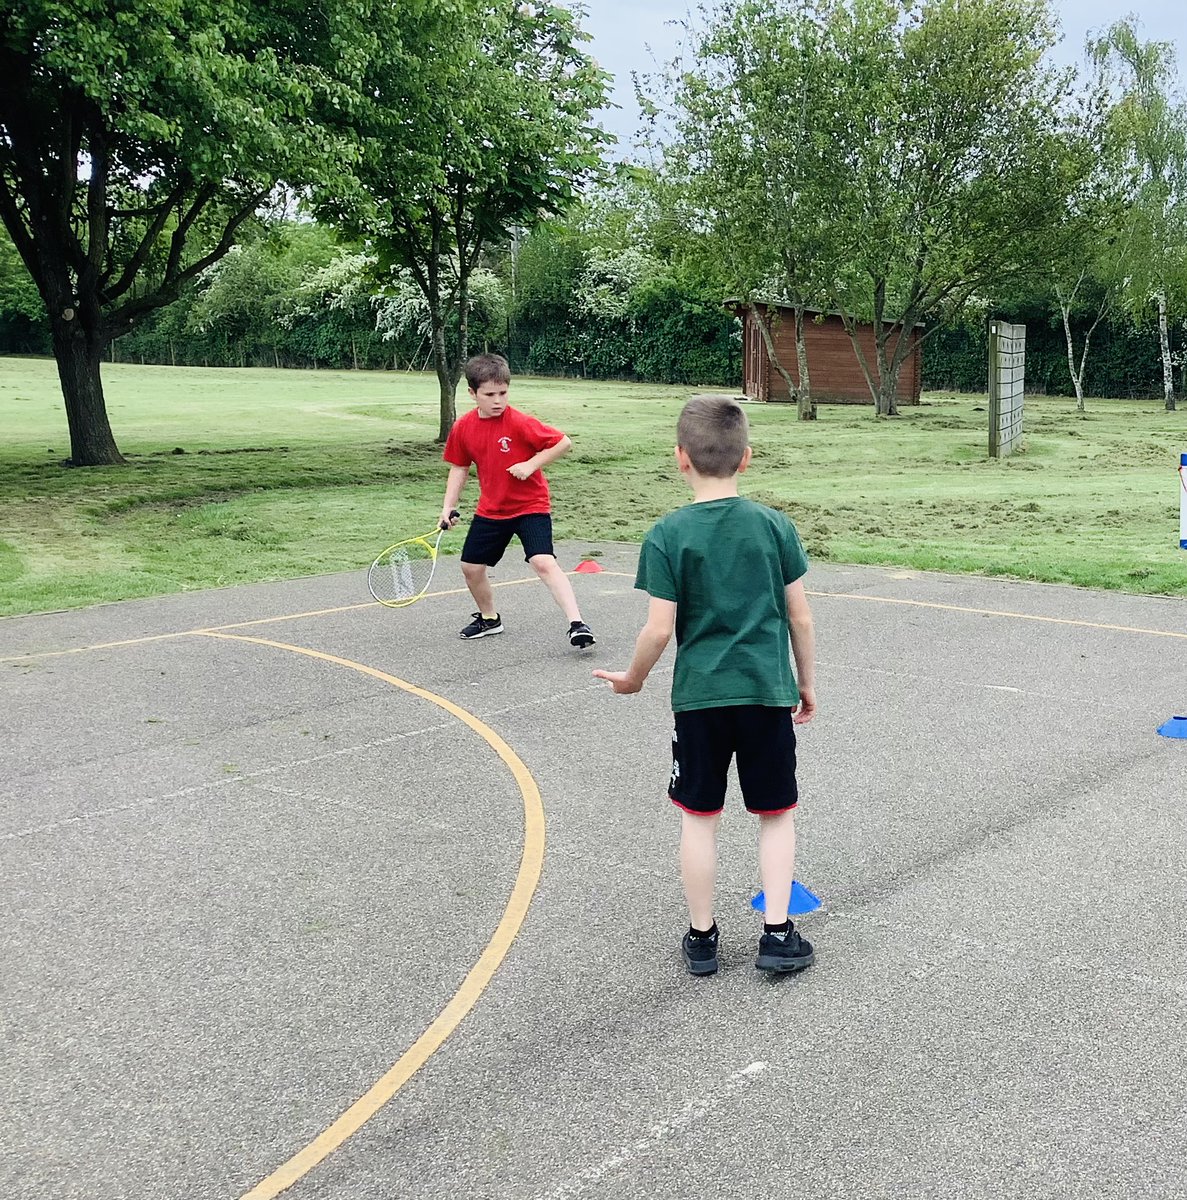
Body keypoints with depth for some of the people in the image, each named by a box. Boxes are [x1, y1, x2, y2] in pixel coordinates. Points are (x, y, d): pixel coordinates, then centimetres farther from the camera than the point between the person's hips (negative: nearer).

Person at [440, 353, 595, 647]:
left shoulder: (519, 423, -19)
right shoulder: (463, 427, -3)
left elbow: (563, 443, -15)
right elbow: (459, 467, 10)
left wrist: (531, 464, -22)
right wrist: (448, 506, 5)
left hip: (530, 505, -6)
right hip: (491, 510, 6)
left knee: (544, 562, -23)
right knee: (471, 567, 11)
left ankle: (577, 625, -23)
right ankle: (489, 618, 37)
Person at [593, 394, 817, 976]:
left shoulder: (667, 535, -9)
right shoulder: (775, 525, -3)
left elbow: (660, 629, -11)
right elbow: (800, 617, 1)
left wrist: (632, 678, 7)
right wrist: (807, 683, 14)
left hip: (699, 694, -1)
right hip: (768, 690, 1)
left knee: (699, 815, 12)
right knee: (777, 813, 14)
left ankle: (702, 937, 21)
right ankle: (777, 935, 14)